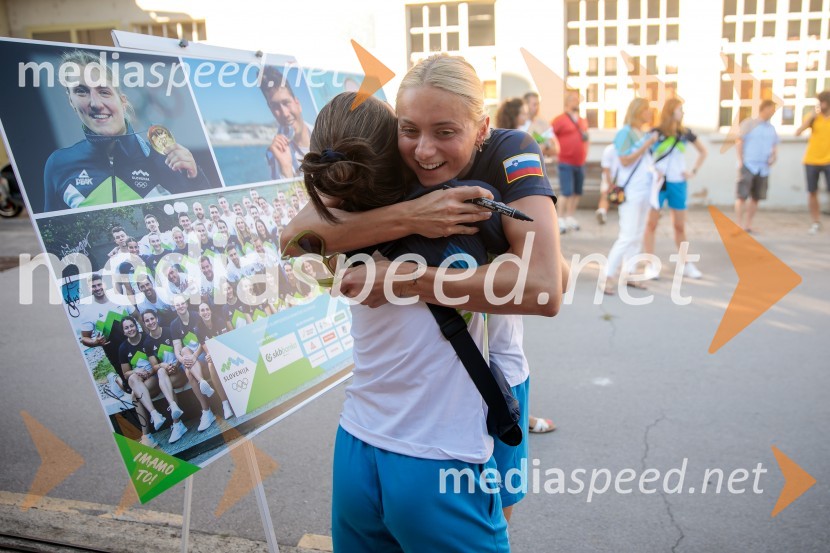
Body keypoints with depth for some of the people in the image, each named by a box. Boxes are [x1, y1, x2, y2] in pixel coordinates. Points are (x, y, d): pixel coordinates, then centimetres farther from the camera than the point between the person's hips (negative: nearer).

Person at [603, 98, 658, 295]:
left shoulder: (645, 134, 12)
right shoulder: (625, 132, -9)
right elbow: (625, 160, -18)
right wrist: (647, 144, -16)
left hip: (645, 190, 8)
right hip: (630, 191, -8)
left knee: (638, 236, 9)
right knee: (627, 236, -12)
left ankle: (627, 274, 16)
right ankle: (608, 276, -7)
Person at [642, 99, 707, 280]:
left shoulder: (685, 133, 5)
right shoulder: (655, 133, -6)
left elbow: (703, 152, 17)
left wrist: (694, 171, 6)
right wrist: (652, 171, -15)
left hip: (678, 184, 3)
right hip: (659, 183, -3)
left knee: (680, 226, 10)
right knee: (652, 223, -1)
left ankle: (687, 264, 19)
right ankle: (650, 265, 4)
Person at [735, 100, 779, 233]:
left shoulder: (771, 128, 16)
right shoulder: (749, 124, 1)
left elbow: (775, 146, 24)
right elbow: (739, 142, -2)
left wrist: (774, 155, 2)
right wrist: (740, 161, -9)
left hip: (763, 167, 5)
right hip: (748, 165, -5)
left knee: (756, 197, 5)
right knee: (742, 196, -8)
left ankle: (748, 225, 12)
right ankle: (739, 225, -7)